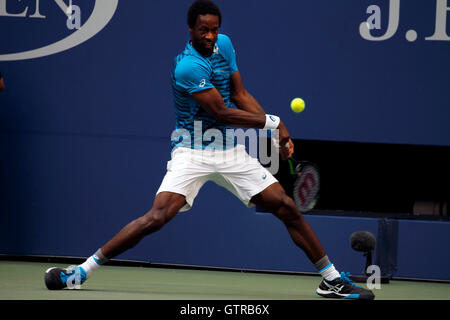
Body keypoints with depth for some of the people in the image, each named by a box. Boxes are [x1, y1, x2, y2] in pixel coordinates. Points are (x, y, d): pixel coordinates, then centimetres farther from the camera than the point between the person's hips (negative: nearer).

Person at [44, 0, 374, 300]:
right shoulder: (188, 67, -20)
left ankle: (332, 279, 12)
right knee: (156, 216, -22)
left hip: (231, 151, 6)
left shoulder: (224, 44, 4)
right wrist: (272, 122, -8)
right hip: (192, 152, -6)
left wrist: (279, 131, 2)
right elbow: (223, 113, -19)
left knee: (287, 207, 0)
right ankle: (83, 270, -15)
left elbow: (240, 95, 12)